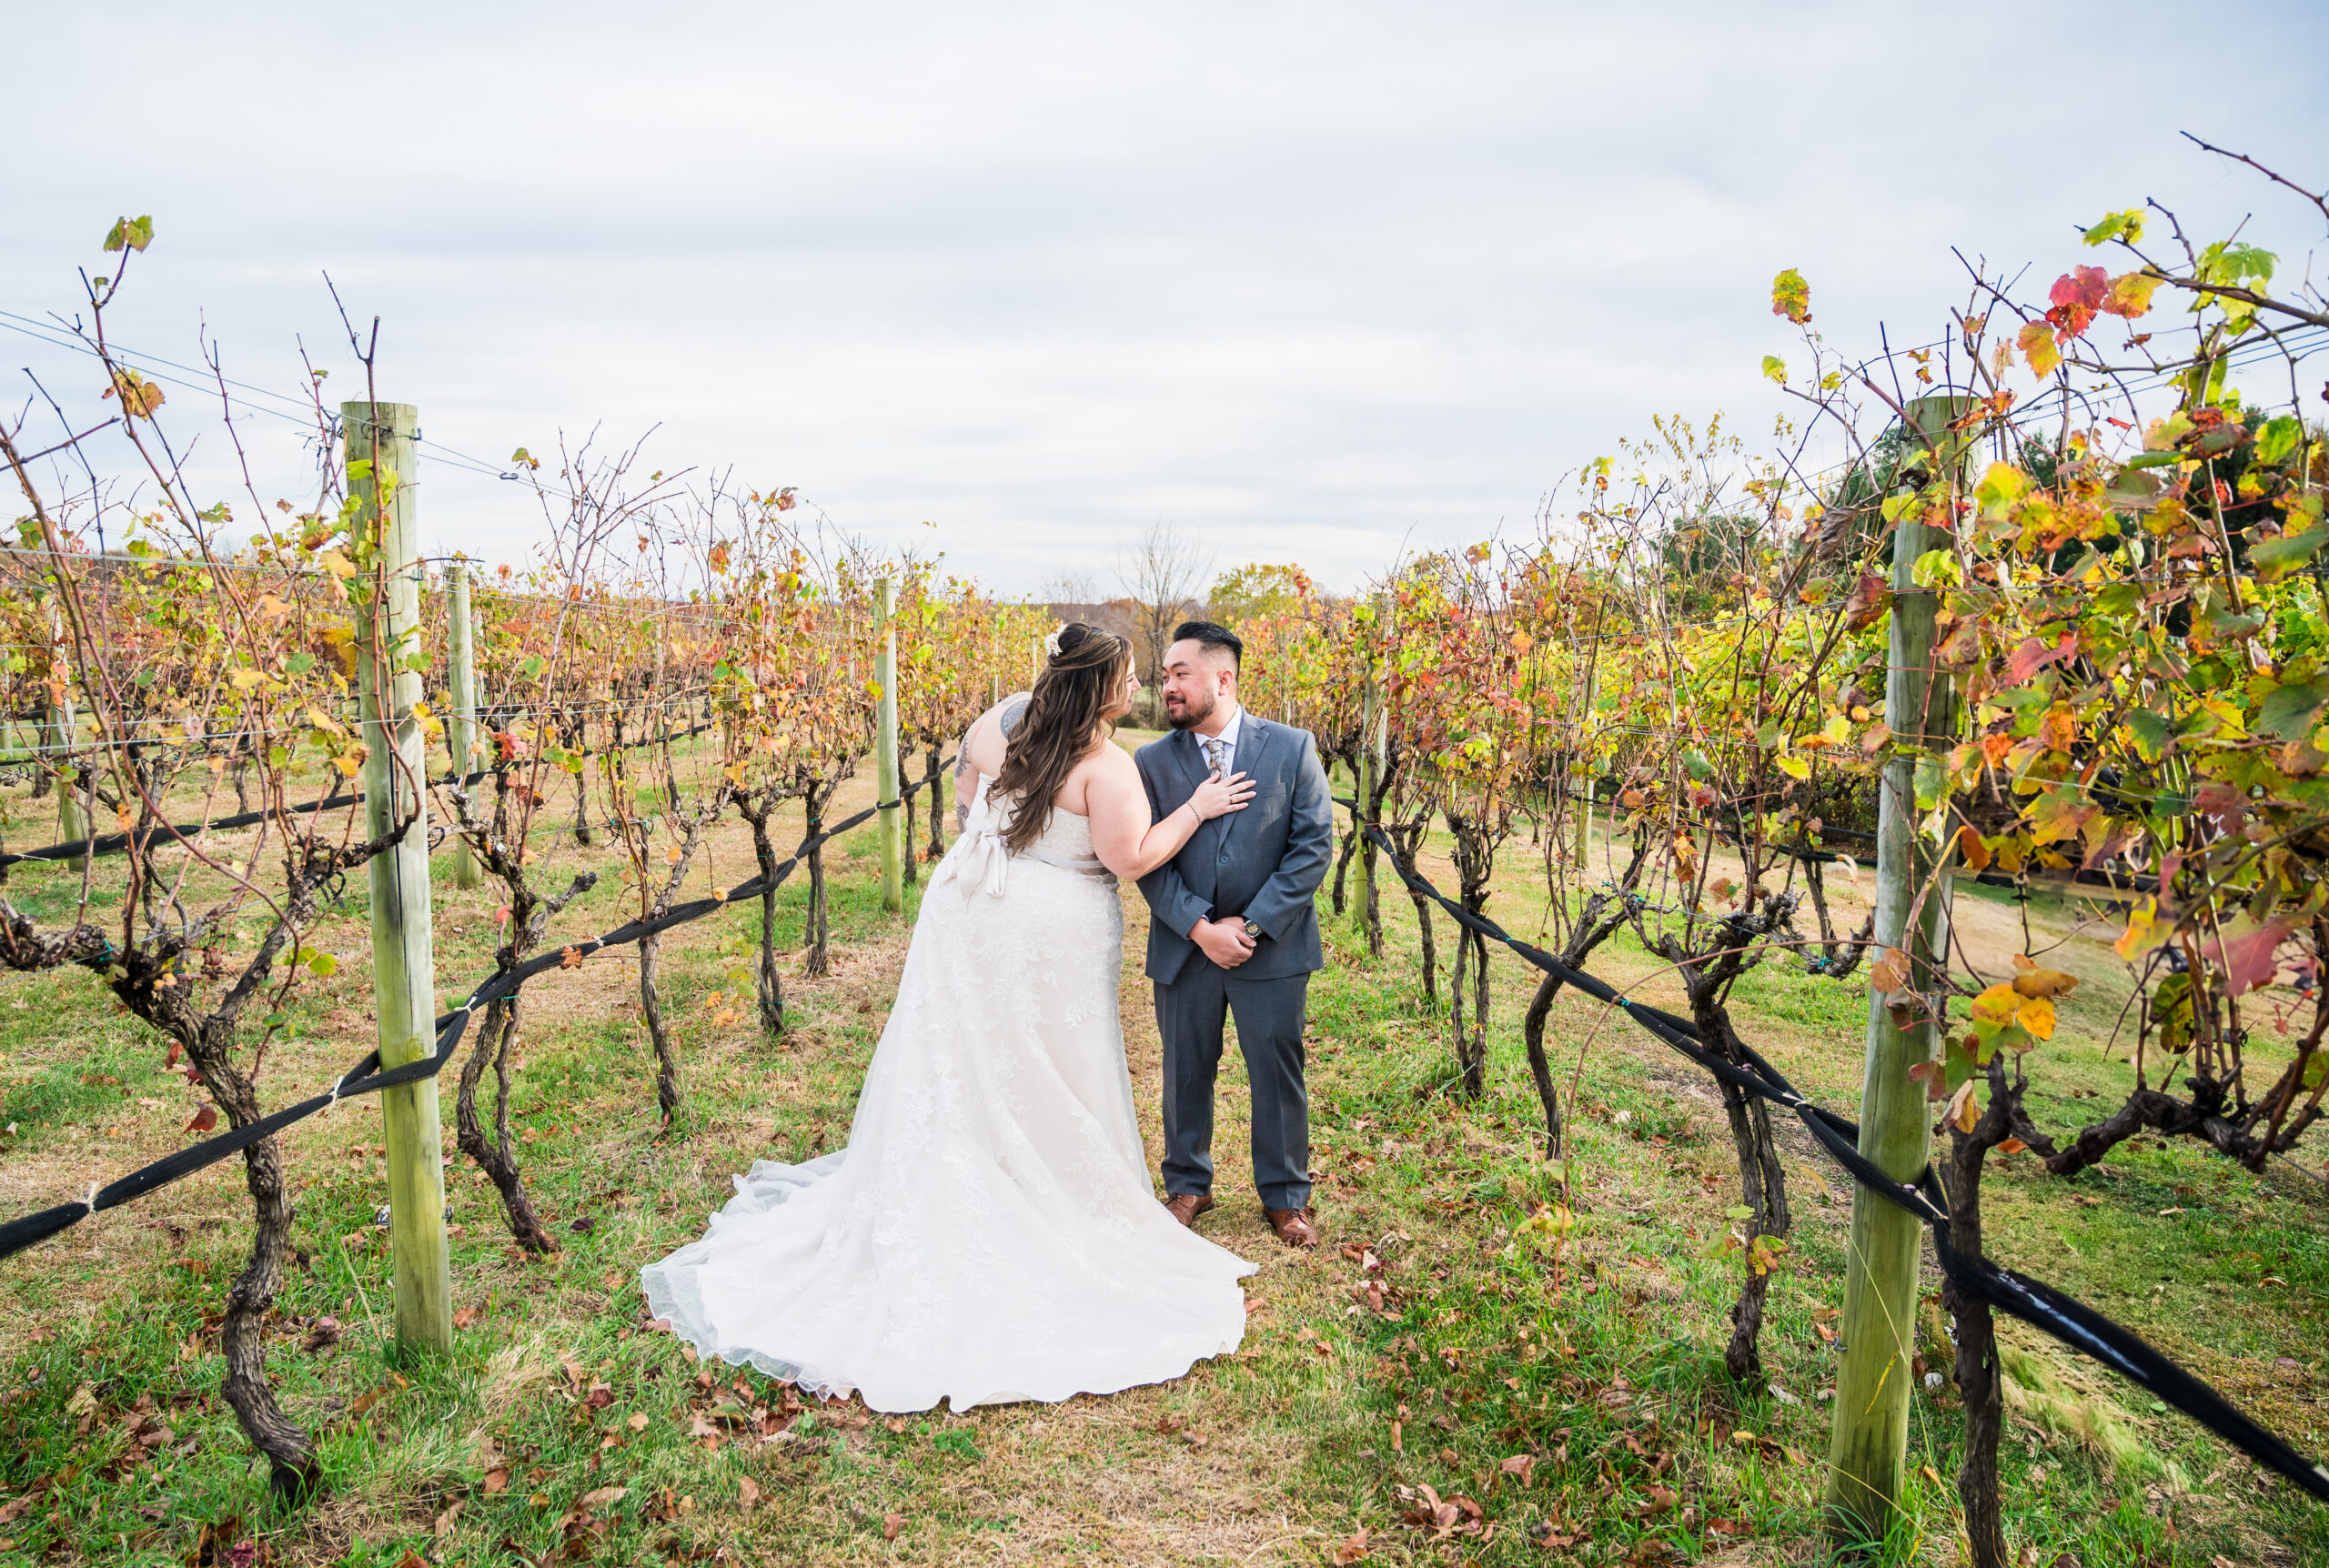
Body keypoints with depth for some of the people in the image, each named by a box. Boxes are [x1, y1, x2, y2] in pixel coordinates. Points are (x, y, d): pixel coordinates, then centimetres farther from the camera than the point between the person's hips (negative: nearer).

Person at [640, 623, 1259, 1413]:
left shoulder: (999, 723, -1)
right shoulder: (1107, 768, -19)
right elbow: (1132, 858, -16)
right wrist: (1196, 809, -7)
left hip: (969, 911, 6)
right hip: (1052, 937, -5)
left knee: (958, 1069, 15)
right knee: (1047, 1085, 10)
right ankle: (1054, 1209, 25)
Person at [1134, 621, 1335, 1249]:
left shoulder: (1293, 748, -4)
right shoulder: (1152, 762, 0)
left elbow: (1313, 846, -7)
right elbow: (1149, 862, -4)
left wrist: (1254, 926, -13)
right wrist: (1202, 928, -15)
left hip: (1272, 947, -1)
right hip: (1184, 948, 1)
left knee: (1277, 1074, 9)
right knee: (1185, 1073, 13)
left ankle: (1285, 1196, 29)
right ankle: (1187, 1186, 34)